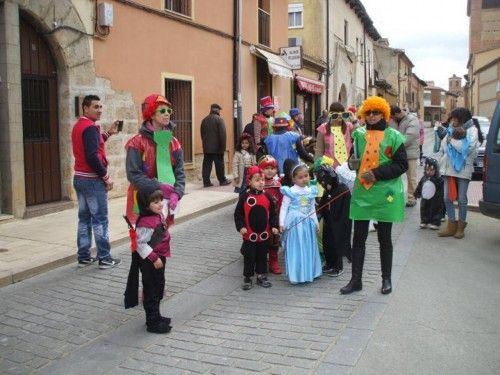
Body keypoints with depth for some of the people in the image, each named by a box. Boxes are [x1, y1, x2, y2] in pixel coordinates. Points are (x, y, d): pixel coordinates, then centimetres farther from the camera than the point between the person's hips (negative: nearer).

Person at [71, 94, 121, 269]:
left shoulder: (78, 126, 13)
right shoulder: (90, 127, -17)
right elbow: (92, 156, -25)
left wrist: (108, 133, 18)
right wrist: (106, 176, -17)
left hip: (79, 178, 9)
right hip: (92, 180, -9)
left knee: (84, 218, 12)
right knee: (100, 219, -3)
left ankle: (84, 257, 17)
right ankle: (104, 258, 2)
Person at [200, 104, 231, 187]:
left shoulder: (204, 120, 10)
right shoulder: (219, 119, -9)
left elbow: (202, 134, 14)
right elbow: (222, 134, -14)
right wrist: (223, 146, -11)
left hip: (206, 147, 5)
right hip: (217, 147, -5)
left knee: (207, 165, 5)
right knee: (219, 164, 5)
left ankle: (206, 182, 4)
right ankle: (222, 180, 14)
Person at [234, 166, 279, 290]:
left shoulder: (267, 197, -1)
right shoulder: (244, 197, -9)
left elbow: (272, 213, 5)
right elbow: (238, 214, -6)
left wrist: (274, 226, -4)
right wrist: (240, 227, -15)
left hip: (264, 234, 3)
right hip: (249, 235, -3)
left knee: (262, 256, 15)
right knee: (249, 257, 7)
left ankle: (261, 276, 28)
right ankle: (247, 278, 19)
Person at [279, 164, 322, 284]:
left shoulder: (311, 191, 7)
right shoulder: (290, 192, -8)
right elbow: (284, 208, -6)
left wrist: (316, 223, 18)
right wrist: (282, 223, -12)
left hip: (308, 223, 5)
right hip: (295, 224, -5)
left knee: (308, 248, 12)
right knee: (295, 249, -1)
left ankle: (308, 273, 25)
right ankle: (296, 275, 5)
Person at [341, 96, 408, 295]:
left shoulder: (393, 136, -4)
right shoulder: (359, 135, 8)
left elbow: (402, 165, -8)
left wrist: (377, 173, -18)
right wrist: (353, 163, -5)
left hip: (385, 194, -3)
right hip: (362, 193, 3)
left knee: (384, 237, 9)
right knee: (358, 237, 5)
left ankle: (386, 279, 23)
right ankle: (356, 280, 14)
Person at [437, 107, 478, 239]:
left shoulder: (472, 130, -2)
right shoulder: (451, 130, 12)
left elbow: (469, 148, -17)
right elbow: (442, 148, 13)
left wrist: (452, 141, -9)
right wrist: (441, 164, 4)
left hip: (463, 169, -5)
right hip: (448, 168, 5)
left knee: (461, 199, 2)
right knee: (447, 198, 5)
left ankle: (461, 227, 15)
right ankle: (451, 225, 14)